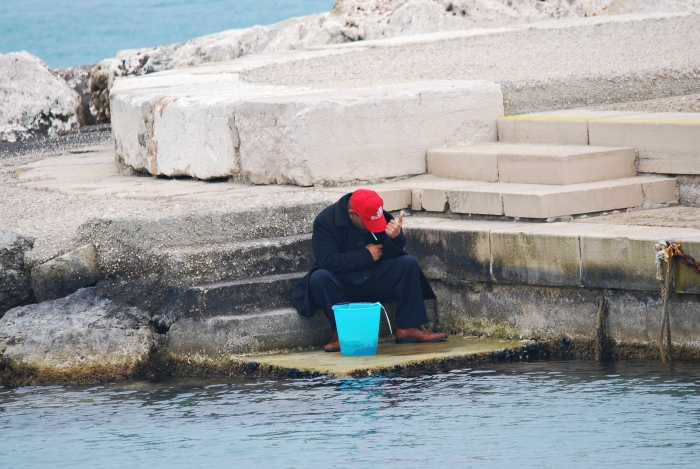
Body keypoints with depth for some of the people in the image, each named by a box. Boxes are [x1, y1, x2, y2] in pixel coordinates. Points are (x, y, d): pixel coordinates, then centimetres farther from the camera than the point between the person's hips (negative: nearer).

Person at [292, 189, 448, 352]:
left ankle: (408, 328, -17)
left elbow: (394, 254, -2)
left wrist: (396, 238, -25)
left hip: (373, 281, 4)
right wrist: (366, 256, -21)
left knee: (408, 263, -17)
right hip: (343, 286, -4)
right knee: (319, 277, -35)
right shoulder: (325, 221, -16)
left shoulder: (380, 217, -2)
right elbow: (327, 261, -26)